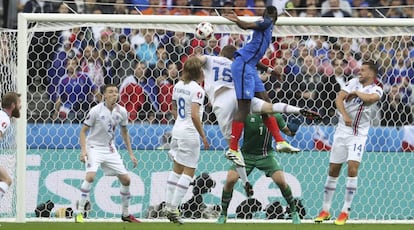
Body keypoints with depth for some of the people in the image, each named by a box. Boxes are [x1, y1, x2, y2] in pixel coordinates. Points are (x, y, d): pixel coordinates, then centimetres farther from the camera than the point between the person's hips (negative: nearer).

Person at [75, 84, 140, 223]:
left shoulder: (121, 112, -2)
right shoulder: (96, 110, -15)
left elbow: (124, 132, 13)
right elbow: (83, 131, -9)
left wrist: (130, 153, 12)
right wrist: (83, 150, -22)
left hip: (110, 149, 5)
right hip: (94, 147, -5)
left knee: (126, 179, 2)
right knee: (90, 176, -28)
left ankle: (126, 214, 20)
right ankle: (80, 213, -20)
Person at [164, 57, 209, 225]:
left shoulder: (178, 86, 7)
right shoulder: (197, 89, -16)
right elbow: (194, 114, -24)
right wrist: (203, 136, -18)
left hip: (177, 129, 8)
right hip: (190, 133, -8)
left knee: (177, 169, 16)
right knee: (188, 172, 0)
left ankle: (169, 206, 15)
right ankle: (173, 208, -4)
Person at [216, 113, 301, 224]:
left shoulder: (274, 116, -7)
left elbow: (287, 131, 2)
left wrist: (292, 130, -19)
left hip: (266, 155, 0)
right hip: (246, 155, 0)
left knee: (281, 181, -15)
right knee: (230, 180, -14)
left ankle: (294, 212, 6)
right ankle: (223, 214, 4)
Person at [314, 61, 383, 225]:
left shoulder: (376, 90, -5)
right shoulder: (354, 82, 5)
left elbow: (371, 98, -29)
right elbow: (339, 98, -7)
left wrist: (356, 93, -13)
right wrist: (345, 115, -21)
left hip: (358, 134, -3)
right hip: (342, 130, 3)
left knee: (353, 168, -16)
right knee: (333, 170, 5)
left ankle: (345, 211, -8)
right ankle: (325, 210, 15)